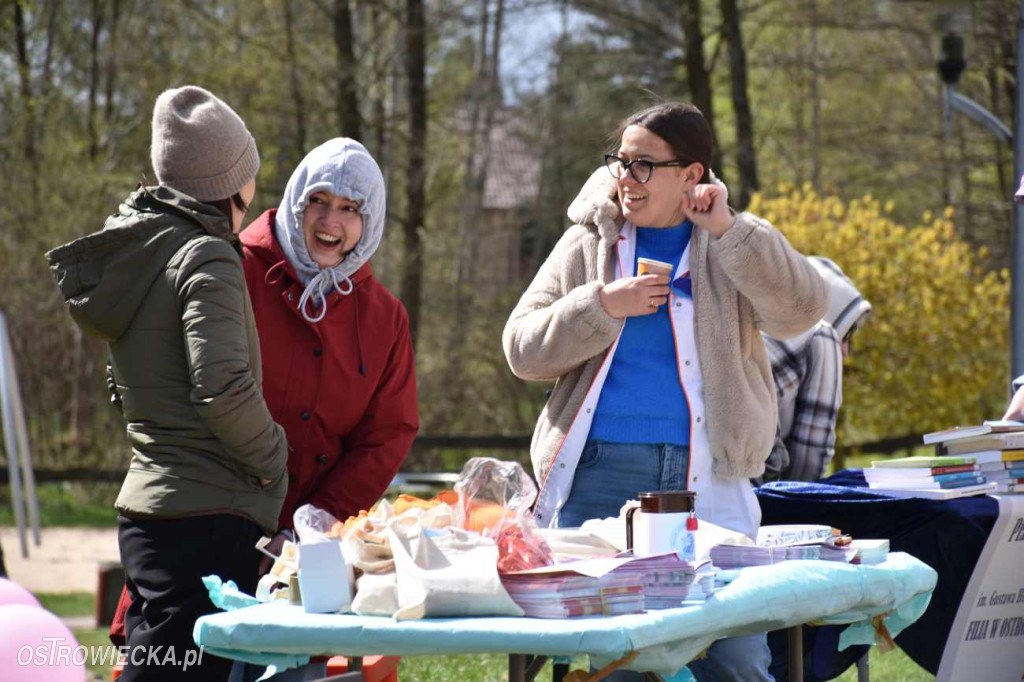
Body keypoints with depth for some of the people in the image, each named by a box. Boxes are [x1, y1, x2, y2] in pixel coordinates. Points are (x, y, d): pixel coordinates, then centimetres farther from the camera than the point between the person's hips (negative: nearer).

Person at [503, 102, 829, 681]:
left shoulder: (734, 246, 9)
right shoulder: (588, 243, 13)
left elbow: (800, 310, -9)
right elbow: (523, 350, 7)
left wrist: (726, 228, -13)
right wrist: (605, 306, -7)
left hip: (704, 478, -1)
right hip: (600, 473, 1)